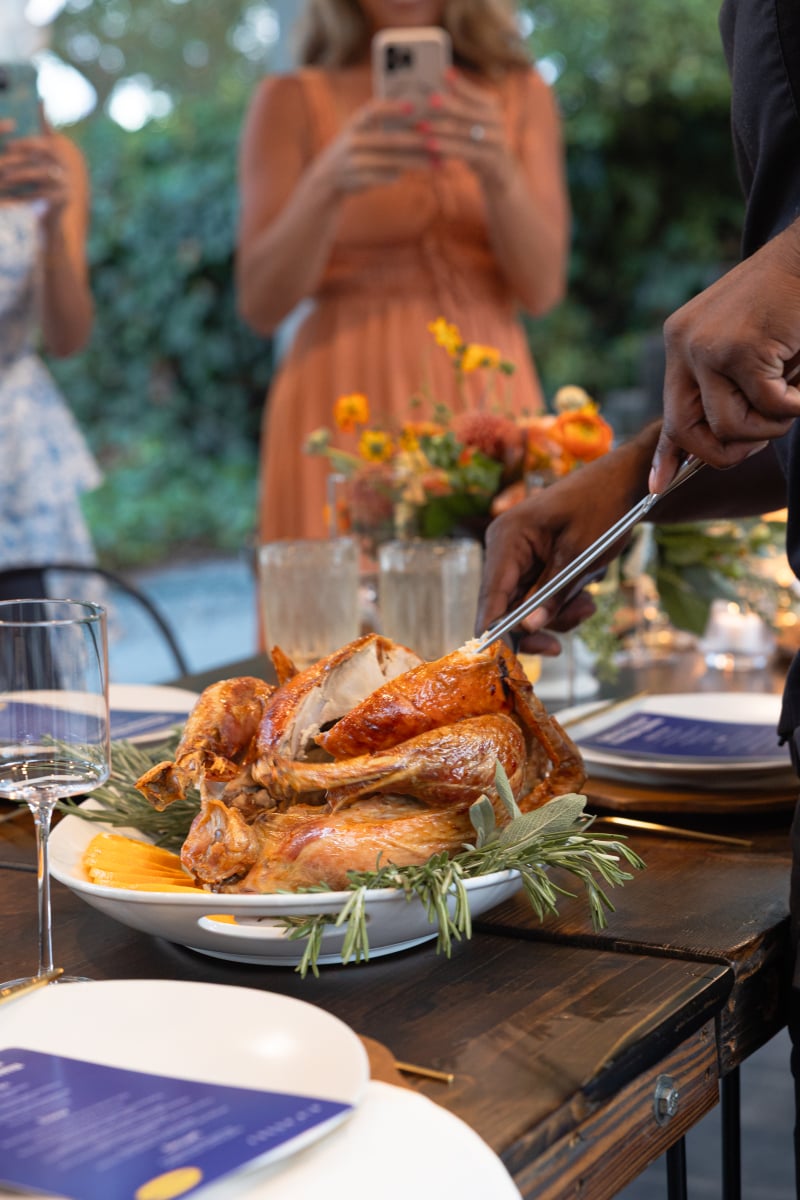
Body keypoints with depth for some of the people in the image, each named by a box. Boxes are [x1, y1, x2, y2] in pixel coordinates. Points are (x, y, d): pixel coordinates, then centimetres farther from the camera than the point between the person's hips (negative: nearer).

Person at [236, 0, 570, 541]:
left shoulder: (521, 93, 10)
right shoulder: (293, 100, 4)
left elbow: (543, 289, 1)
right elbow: (260, 305, -4)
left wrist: (498, 174, -16)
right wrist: (328, 184, -19)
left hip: (484, 398, 2)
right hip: (347, 401, -1)